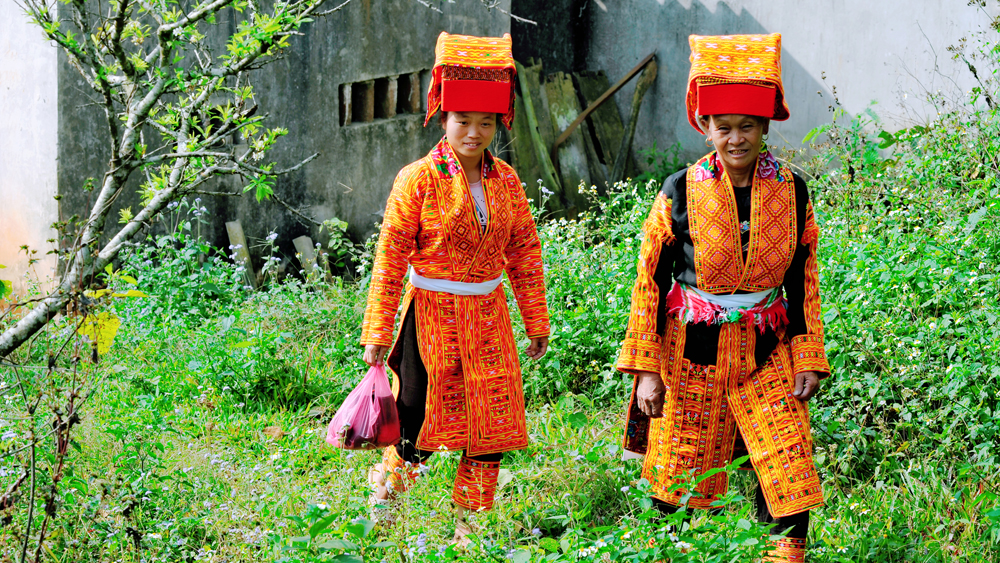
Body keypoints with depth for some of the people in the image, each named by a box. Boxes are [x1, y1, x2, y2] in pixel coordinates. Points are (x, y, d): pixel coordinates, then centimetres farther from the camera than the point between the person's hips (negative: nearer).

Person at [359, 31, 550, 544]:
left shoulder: (506, 181, 3)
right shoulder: (418, 180, -9)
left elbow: (524, 252, 10)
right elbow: (389, 260, -9)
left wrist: (536, 322, 11)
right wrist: (377, 334, -10)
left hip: (487, 319, 4)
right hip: (432, 316, -4)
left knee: (492, 425, 6)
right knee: (419, 429, 0)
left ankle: (469, 527, 20)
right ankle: (380, 511, 23)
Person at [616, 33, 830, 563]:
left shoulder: (791, 192, -2)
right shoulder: (680, 194, -8)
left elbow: (804, 278, 7)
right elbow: (650, 281, -3)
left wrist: (809, 357, 2)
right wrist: (645, 369, -5)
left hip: (766, 354, 2)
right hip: (691, 352, -1)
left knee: (792, 471, -7)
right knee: (676, 479, 8)